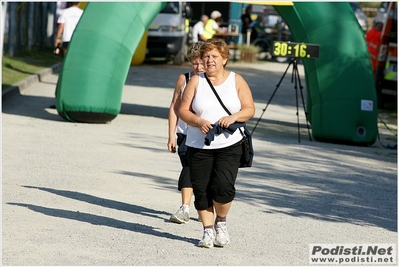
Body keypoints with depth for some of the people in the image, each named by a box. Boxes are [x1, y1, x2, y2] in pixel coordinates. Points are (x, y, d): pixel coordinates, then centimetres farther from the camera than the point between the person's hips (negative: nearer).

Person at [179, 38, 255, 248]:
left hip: (229, 145, -1)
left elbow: (249, 109, 3)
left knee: (223, 187, -15)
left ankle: (221, 221, 12)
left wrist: (234, 117, -16)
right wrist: (198, 122, -16)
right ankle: (208, 230, 11)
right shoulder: (196, 81, 5)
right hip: (198, 145, 1)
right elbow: (183, 110, 2)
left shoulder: (236, 81, 6)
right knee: (201, 190, -2)